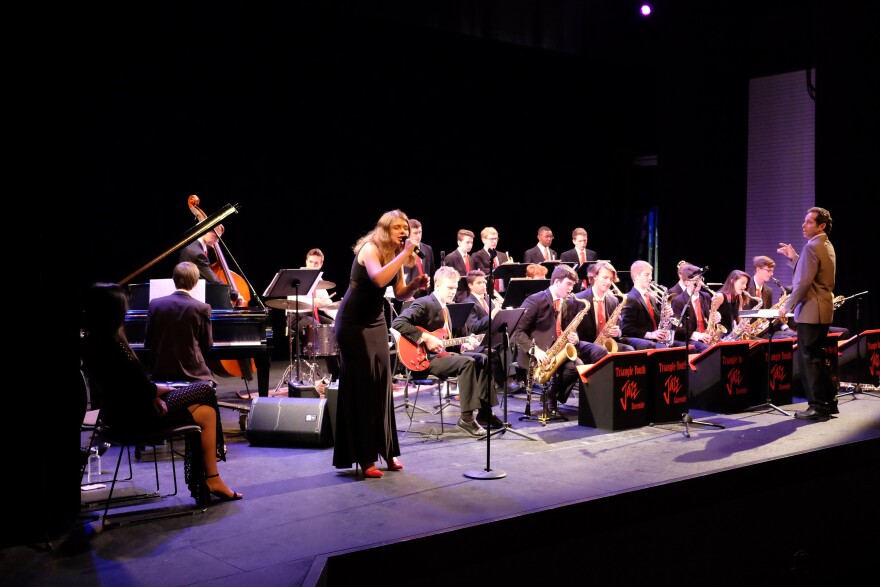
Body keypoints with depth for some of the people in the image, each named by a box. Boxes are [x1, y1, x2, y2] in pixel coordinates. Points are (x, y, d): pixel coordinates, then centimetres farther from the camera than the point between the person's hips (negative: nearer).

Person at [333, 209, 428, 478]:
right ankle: (363, 456, 1)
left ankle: (385, 450, 15)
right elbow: (379, 279, -36)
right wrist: (405, 254, -30)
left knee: (382, 383, 6)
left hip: (377, 321, 8)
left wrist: (415, 284, -11)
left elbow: (399, 293, 8)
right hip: (353, 323, -7)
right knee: (361, 386, -5)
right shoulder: (370, 248, -17)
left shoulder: (395, 255, 6)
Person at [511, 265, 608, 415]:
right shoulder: (535, 301, -11)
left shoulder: (570, 304, 11)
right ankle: (551, 398, -7)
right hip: (541, 352, -8)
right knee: (575, 365, -30)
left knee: (600, 352, -9)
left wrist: (574, 338, -8)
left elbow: (571, 331, 18)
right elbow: (517, 330, -15)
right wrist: (535, 350, -26)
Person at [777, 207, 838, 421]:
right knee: (818, 357, 16)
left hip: (811, 310, -10)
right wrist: (793, 257, 15)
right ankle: (829, 402, 21)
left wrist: (787, 306, -14)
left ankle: (817, 407, -2)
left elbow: (804, 282, -20)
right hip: (823, 309, 10)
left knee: (808, 358, -5)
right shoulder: (827, 246, 15)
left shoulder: (812, 246, -15)